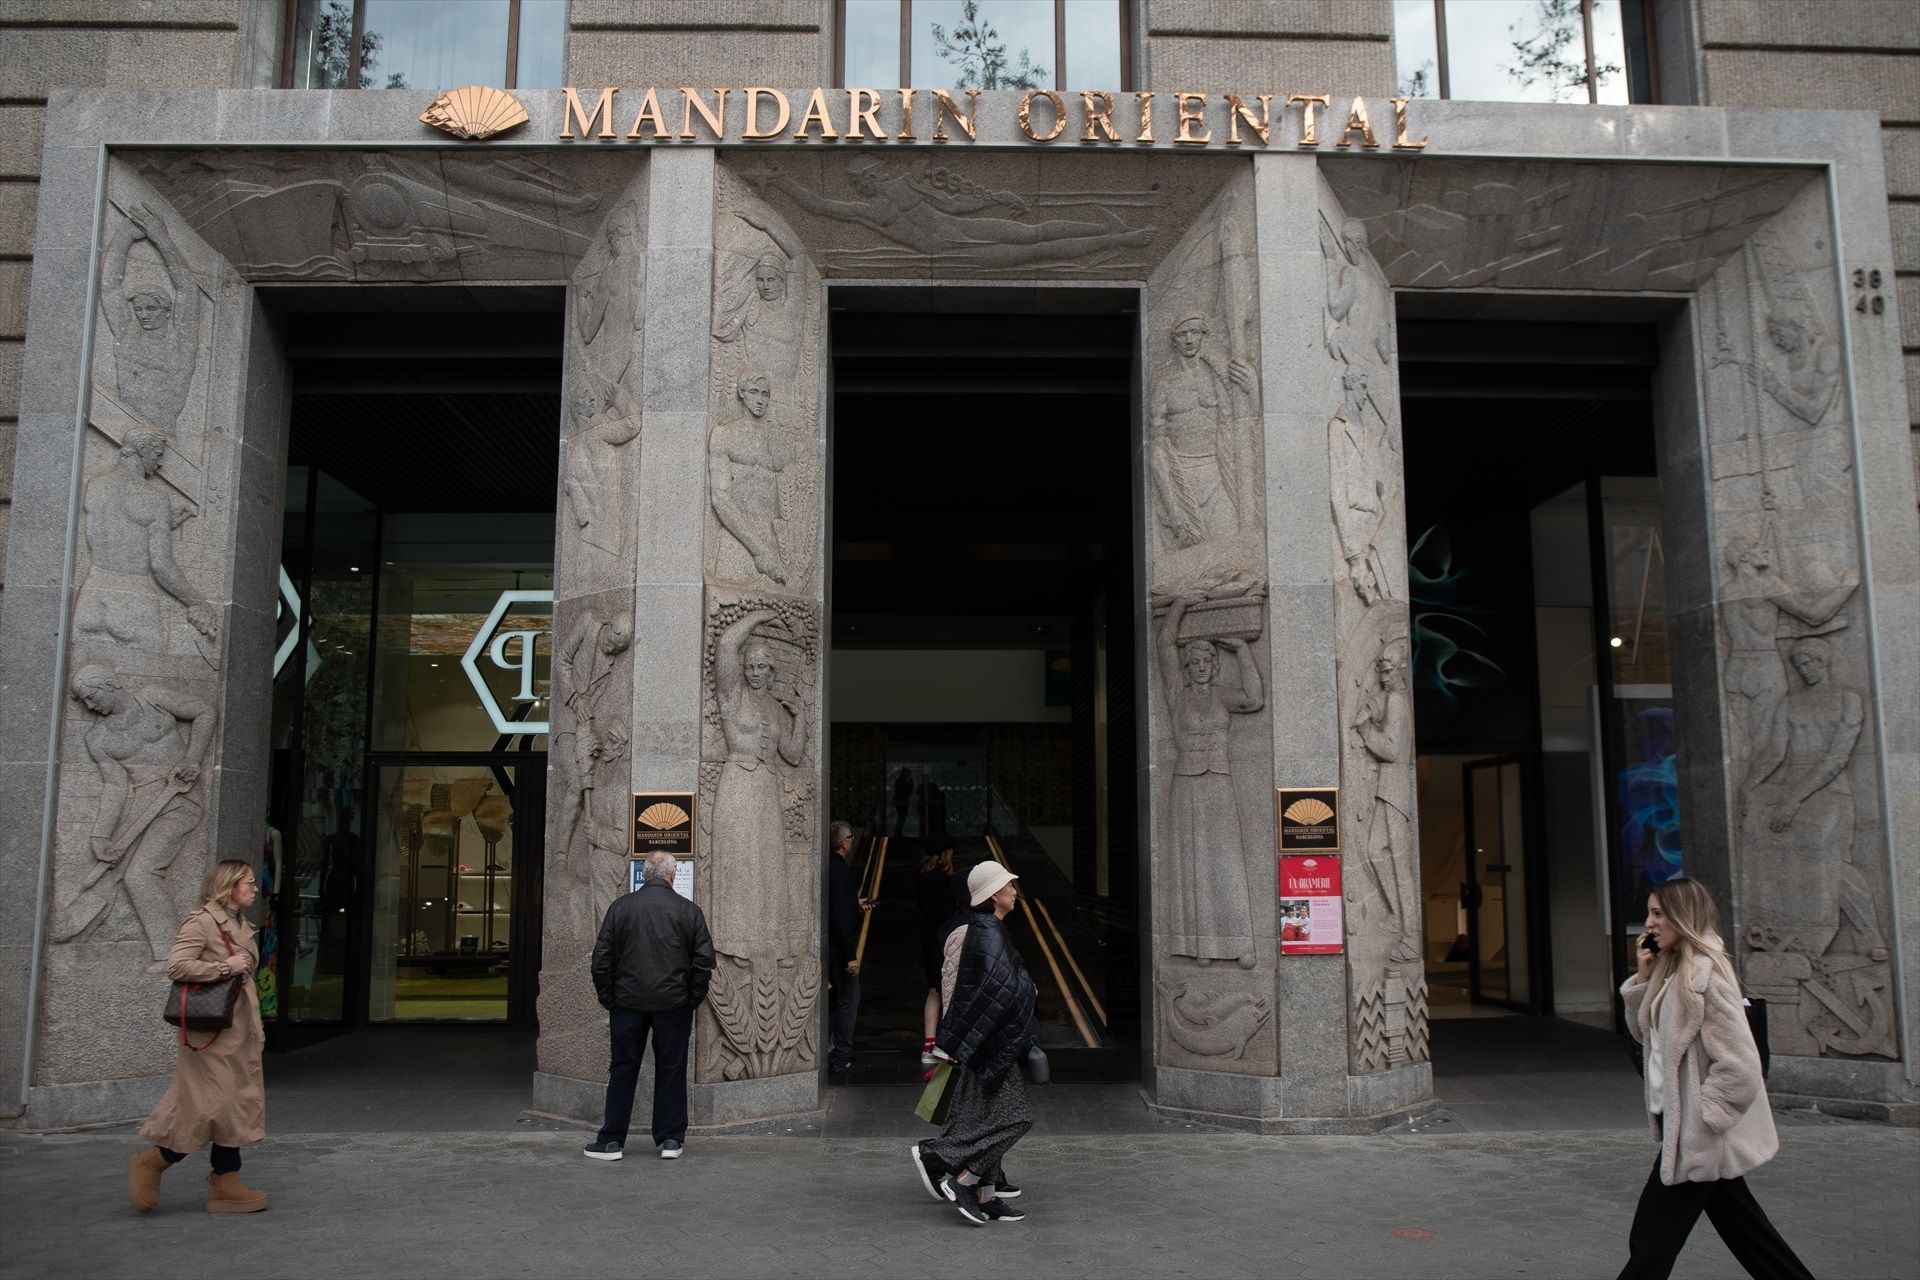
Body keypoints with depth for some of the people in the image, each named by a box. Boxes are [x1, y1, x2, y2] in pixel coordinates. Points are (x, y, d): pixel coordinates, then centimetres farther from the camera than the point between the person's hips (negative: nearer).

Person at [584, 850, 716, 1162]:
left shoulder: (620, 907, 0)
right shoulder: (689, 911, -2)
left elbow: (601, 960, 1)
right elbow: (704, 961, -3)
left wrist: (608, 1000, 9)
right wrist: (692, 1001, 7)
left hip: (628, 1003, 1)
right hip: (674, 1004, 0)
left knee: (623, 1070, 9)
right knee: (671, 1071, 8)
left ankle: (611, 1140, 12)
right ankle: (671, 1139, 12)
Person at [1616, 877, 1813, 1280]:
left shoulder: (1706, 974, -21)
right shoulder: (1674, 969, 7)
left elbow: (1740, 1068, -23)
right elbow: (1645, 1033, 14)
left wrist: (1701, 1117, -18)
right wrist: (1643, 978, 2)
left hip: (1696, 1138, -9)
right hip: (1688, 1128, 9)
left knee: (1651, 1246, -2)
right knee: (1743, 1228, 19)